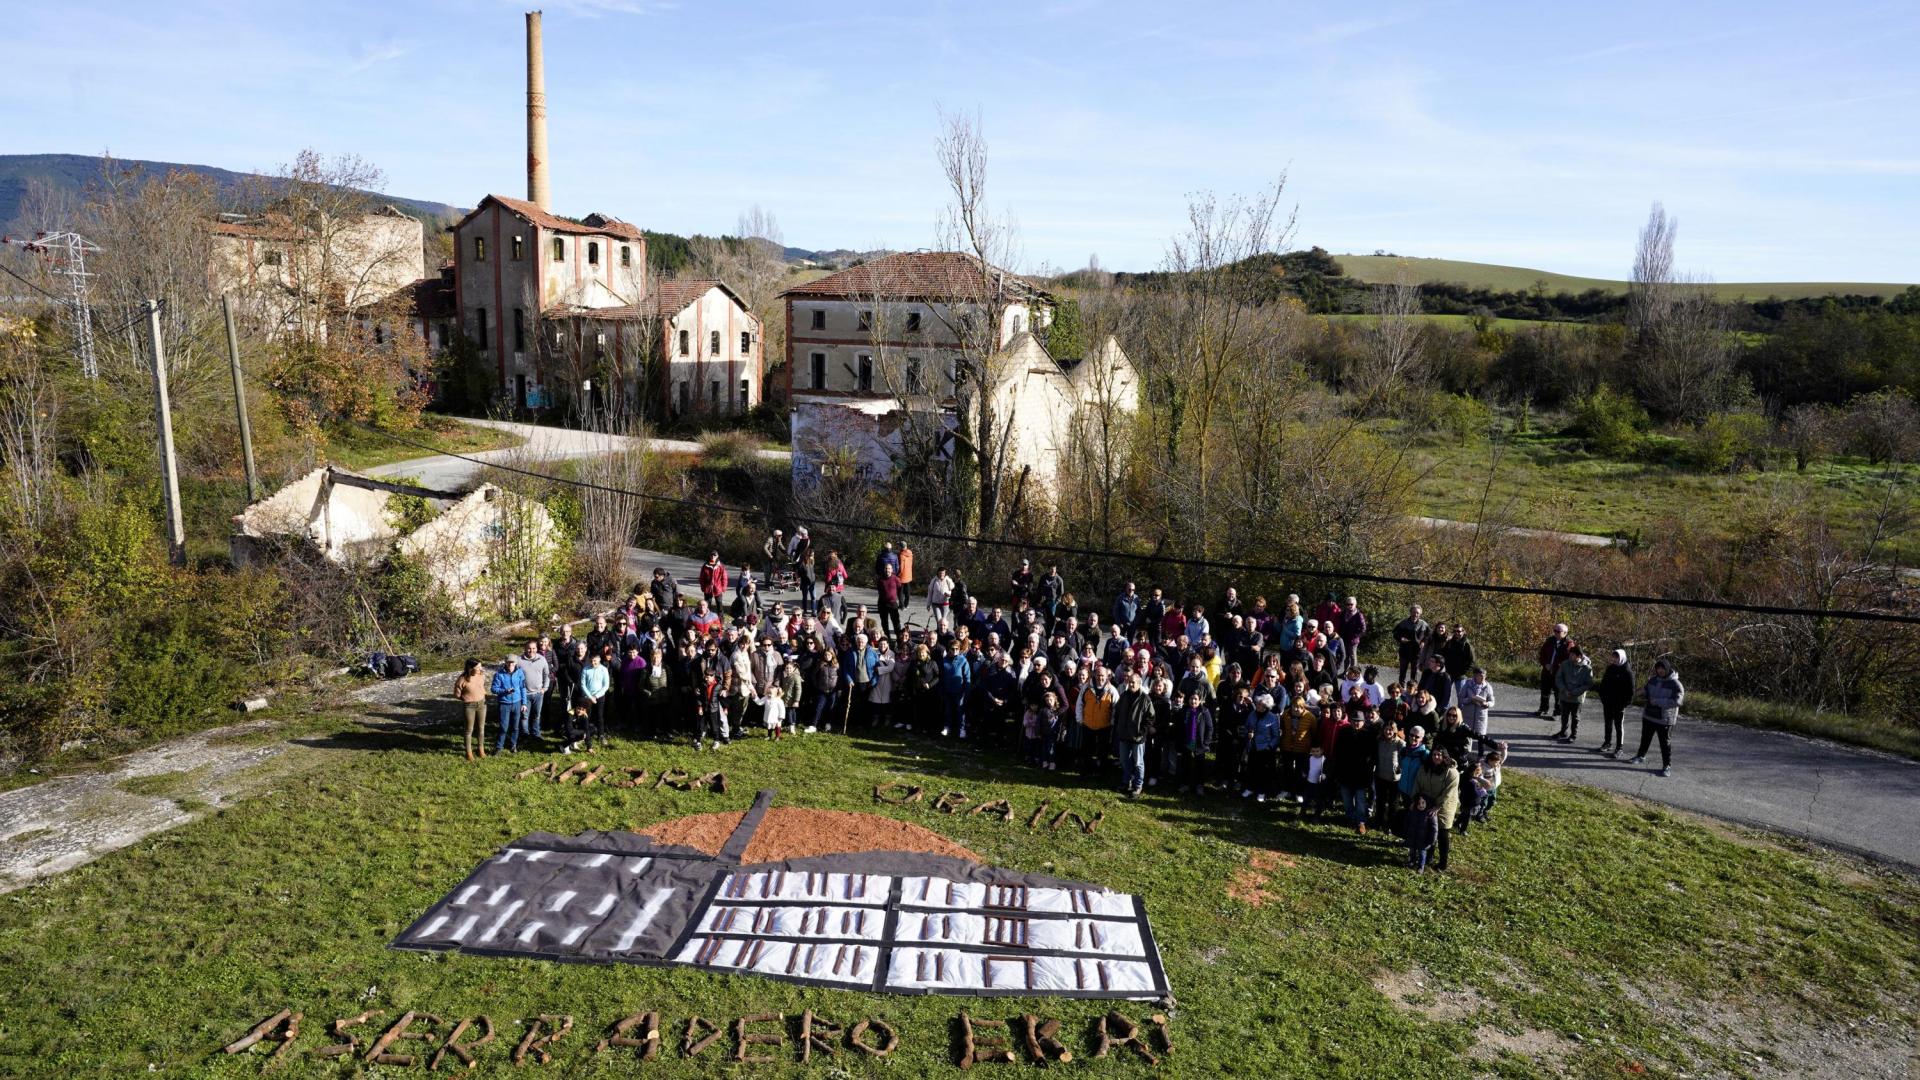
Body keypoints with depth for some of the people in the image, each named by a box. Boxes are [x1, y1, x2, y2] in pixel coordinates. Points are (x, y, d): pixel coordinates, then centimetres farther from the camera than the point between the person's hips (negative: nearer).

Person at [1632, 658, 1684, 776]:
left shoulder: (1675, 684, -15)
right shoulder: (1653, 680, 5)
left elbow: (1677, 701, -24)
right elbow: (1645, 692, 20)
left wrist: (1658, 701, -25)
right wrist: (1649, 699, -1)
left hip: (1664, 719, -6)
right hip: (1649, 716, 6)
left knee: (1665, 743, 1)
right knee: (1645, 738, 22)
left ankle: (1667, 766, 11)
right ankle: (1641, 756, 41)